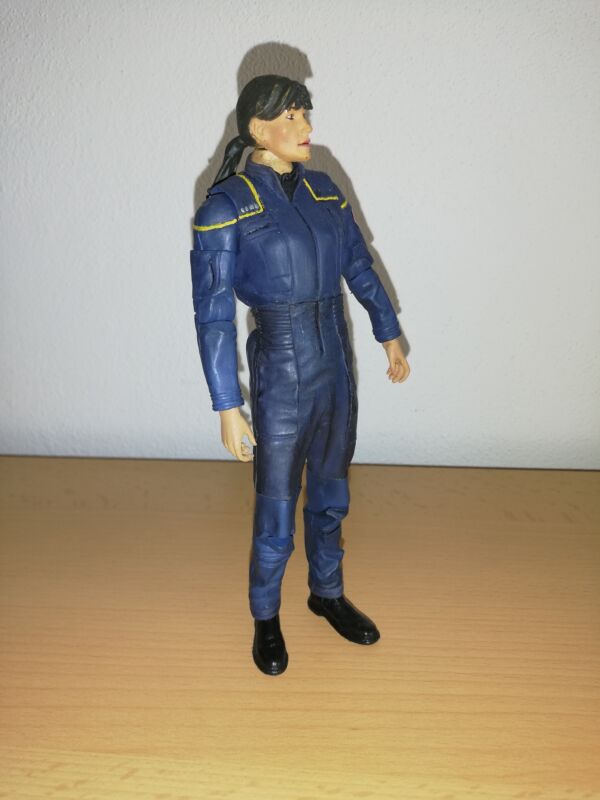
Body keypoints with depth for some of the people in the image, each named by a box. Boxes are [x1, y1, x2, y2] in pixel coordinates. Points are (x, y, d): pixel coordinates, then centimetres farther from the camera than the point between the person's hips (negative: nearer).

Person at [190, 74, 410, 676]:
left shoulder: (322, 189, 4)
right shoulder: (226, 207, -13)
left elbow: (359, 265, 15)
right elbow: (213, 316, -15)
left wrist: (390, 335, 17)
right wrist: (228, 407, -16)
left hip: (337, 365, 6)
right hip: (281, 374, -5)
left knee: (330, 494, 20)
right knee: (276, 509, 8)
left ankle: (327, 593, 42)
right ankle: (265, 617, 32)